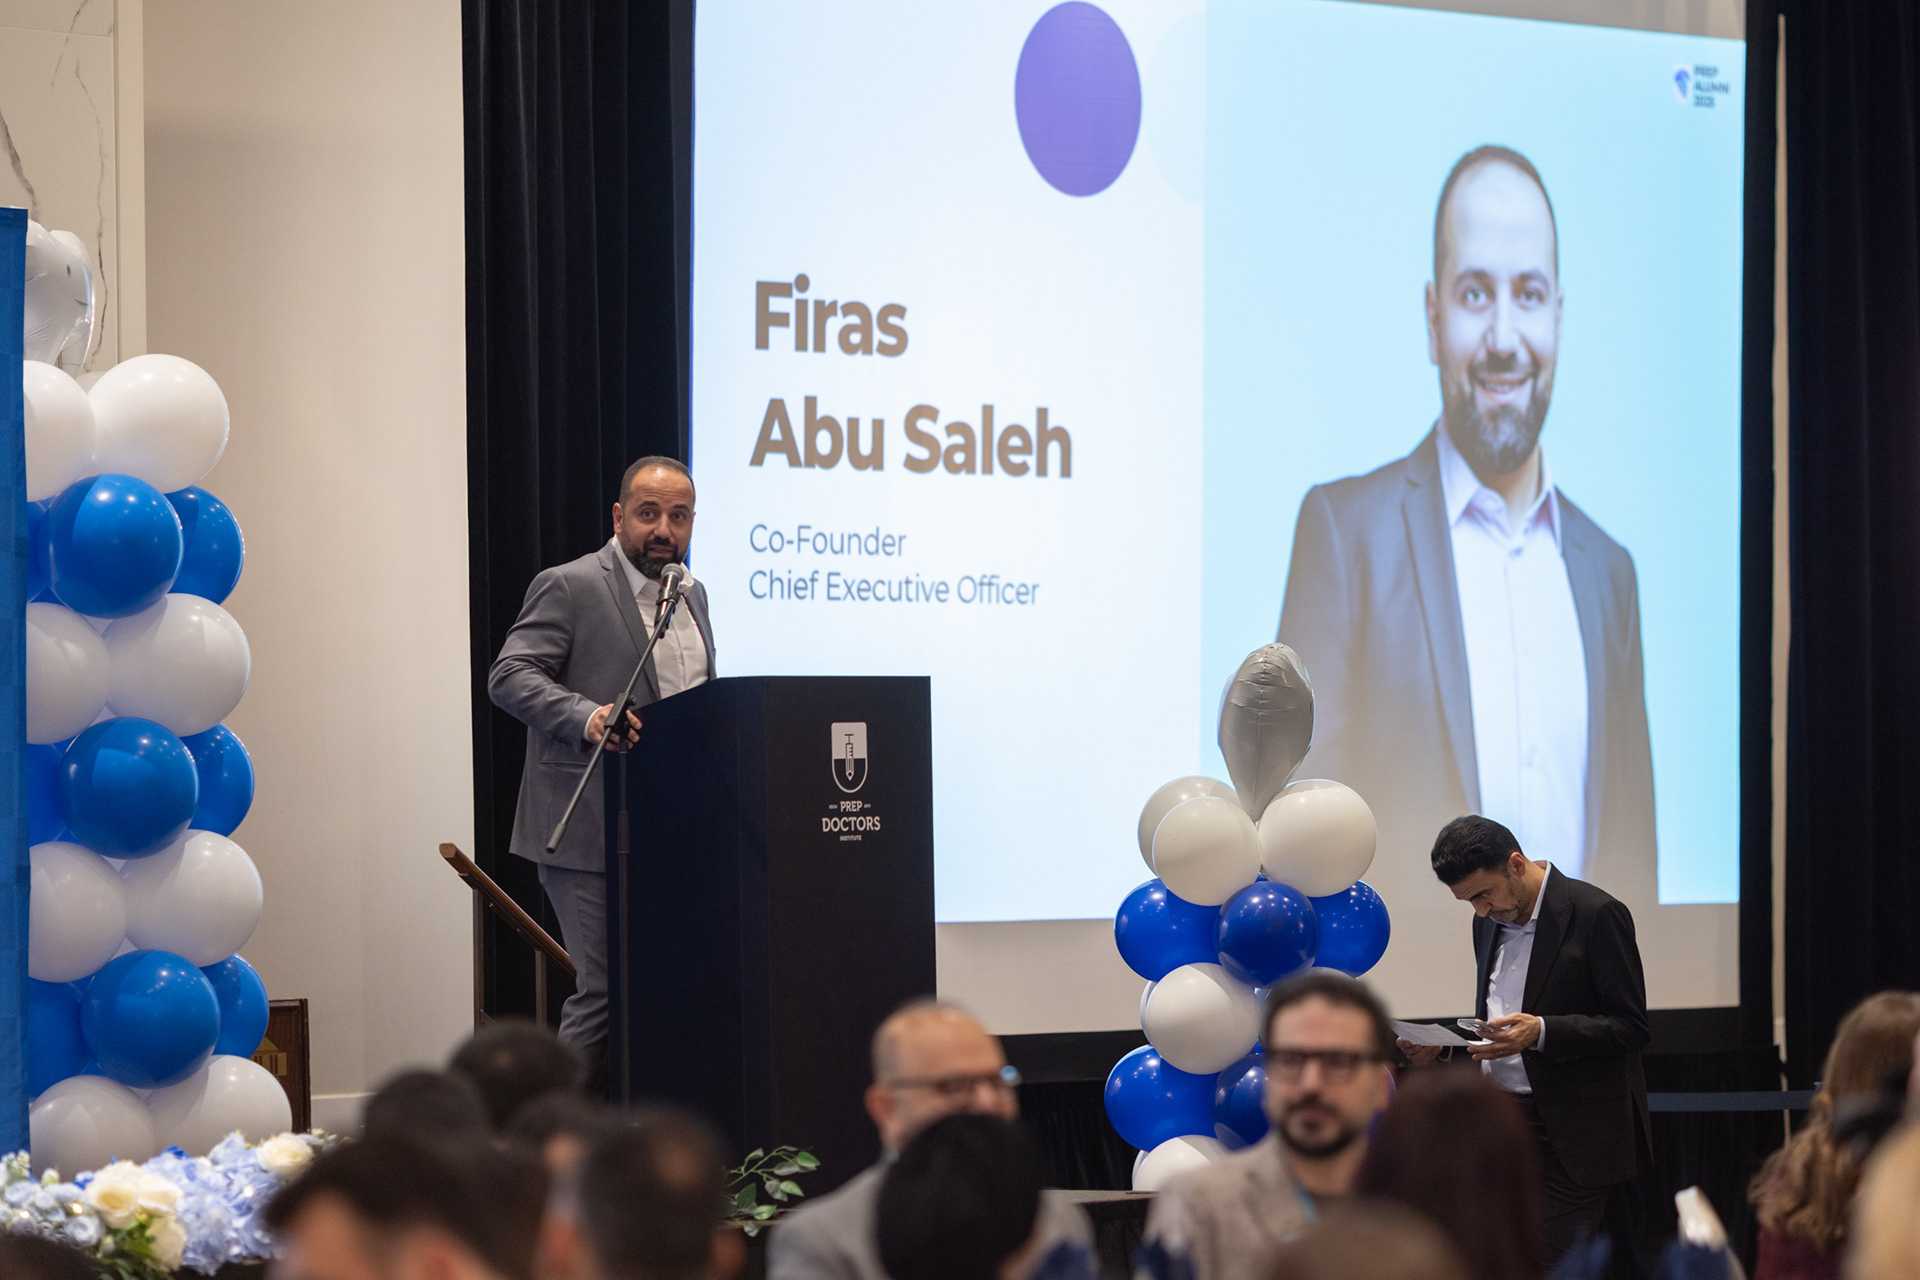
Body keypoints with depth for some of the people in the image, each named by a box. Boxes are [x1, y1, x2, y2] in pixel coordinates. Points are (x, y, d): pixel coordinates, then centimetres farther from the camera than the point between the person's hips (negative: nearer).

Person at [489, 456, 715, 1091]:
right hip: (592, 830, -7)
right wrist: (584, 716, -29)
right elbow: (508, 676, -13)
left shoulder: (692, 595, 19)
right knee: (604, 990, -9)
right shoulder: (569, 587, -5)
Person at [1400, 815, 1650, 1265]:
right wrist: (1441, 1046, 3)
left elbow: (1632, 1028, -12)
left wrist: (1541, 1031, -24)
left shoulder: (1596, 915, -10)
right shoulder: (1490, 919, 13)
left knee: (1555, 1267, -12)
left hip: (1569, 1136, -7)